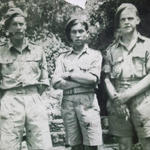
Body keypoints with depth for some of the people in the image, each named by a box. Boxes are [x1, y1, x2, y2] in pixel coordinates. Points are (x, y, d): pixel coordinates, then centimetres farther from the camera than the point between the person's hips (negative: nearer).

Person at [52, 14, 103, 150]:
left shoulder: (95, 54, 9)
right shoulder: (63, 57, 13)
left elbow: (93, 78, -6)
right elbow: (56, 83, 0)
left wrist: (69, 75, -2)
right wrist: (83, 81, -6)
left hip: (87, 103, -2)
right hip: (68, 103, 2)